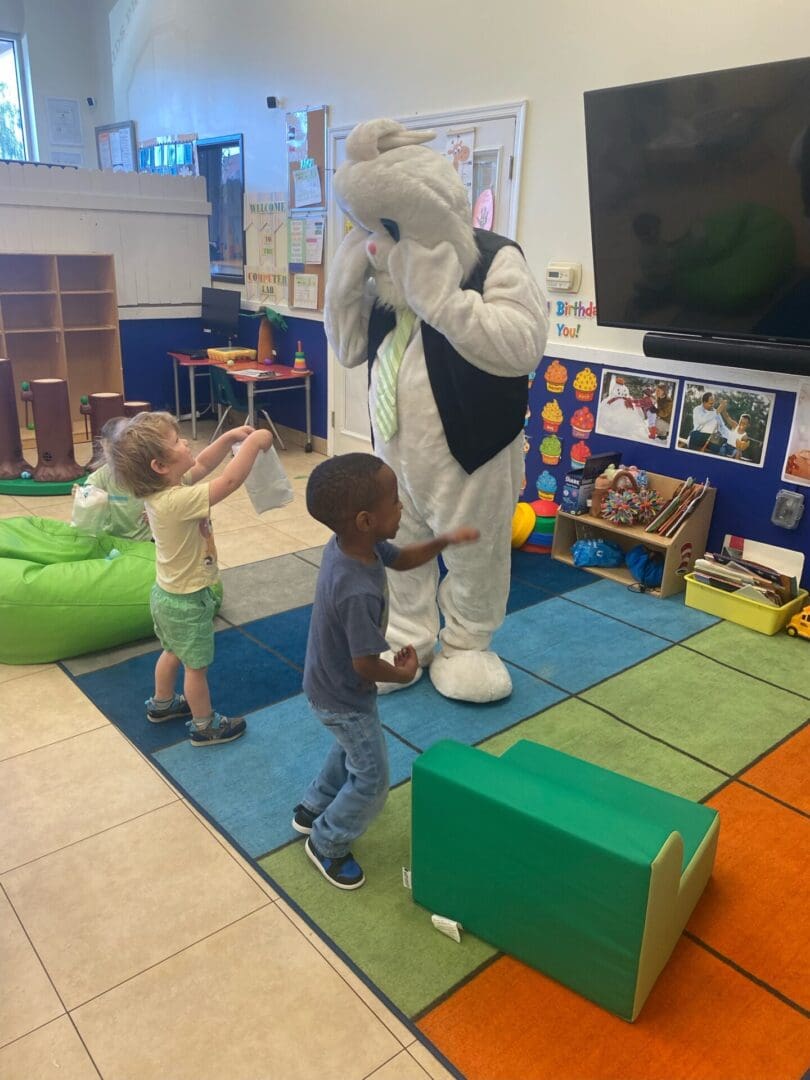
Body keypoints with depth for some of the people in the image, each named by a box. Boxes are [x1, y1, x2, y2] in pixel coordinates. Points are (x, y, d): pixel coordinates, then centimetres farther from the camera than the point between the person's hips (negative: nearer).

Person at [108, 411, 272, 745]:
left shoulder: (161, 489, -7)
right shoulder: (178, 501, -35)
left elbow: (202, 465, 7)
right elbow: (230, 481, -38)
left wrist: (229, 437, -4)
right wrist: (253, 442, -28)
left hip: (169, 594, 9)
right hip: (187, 601, -9)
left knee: (174, 652, 30)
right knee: (197, 666, 11)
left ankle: (161, 704, 51)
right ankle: (205, 726, 30)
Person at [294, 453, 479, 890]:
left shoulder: (348, 543, -15)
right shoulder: (360, 593, -42)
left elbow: (401, 559, 5)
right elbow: (366, 666, -31)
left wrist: (444, 540, -10)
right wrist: (404, 673, -11)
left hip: (329, 683, 9)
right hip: (345, 696, -9)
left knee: (350, 751, 33)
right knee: (372, 779, 13)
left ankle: (312, 810, 53)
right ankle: (326, 843, 35)